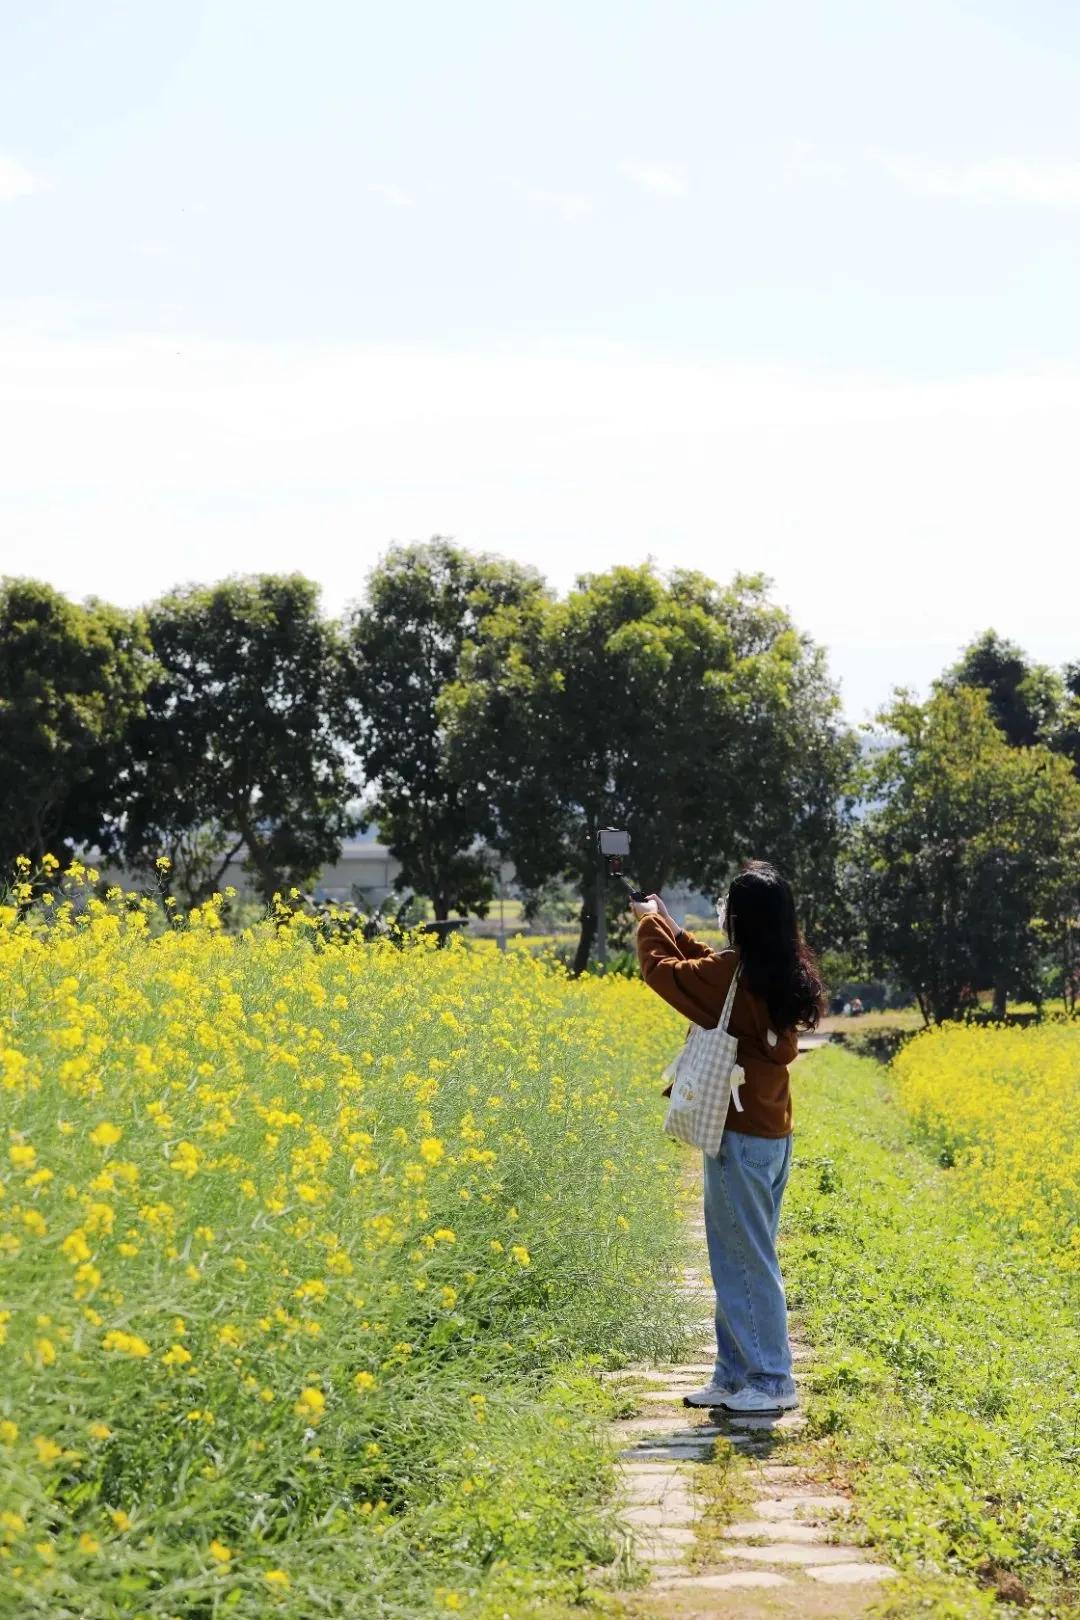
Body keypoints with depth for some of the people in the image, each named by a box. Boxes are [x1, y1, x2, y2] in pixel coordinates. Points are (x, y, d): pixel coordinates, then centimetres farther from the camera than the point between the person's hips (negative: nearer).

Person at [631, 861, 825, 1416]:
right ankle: (735, 1376, 20)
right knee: (744, 1260, 14)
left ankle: (773, 1381, 4)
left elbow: (662, 969, -3)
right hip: (774, 1136, 9)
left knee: (747, 1263, -1)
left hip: (739, 1137, -9)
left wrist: (648, 921, 16)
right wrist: (667, 920, 27)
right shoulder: (787, 976, 5)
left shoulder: (731, 975, -19)